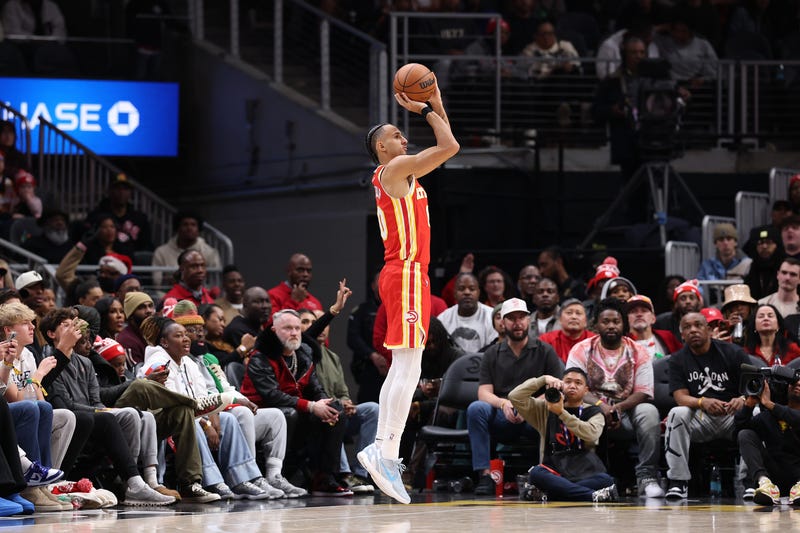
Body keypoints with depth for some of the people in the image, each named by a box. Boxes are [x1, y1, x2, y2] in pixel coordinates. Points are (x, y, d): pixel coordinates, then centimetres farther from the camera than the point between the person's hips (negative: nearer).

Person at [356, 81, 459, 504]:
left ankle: (381, 450, 12)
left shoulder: (404, 172, 19)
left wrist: (437, 105, 20)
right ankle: (386, 453, -22)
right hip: (406, 275, -10)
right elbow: (450, 146, -11)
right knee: (409, 367, -16)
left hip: (402, 275, 10)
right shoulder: (395, 168, -8)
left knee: (402, 367, 12)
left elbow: (445, 148, 28)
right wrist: (426, 112, -1)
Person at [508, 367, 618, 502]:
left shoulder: (593, 412, 12)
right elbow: (515, 397, 5)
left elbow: (591, 434, -11)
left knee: (606, 480, -33)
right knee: (536, 473, -35)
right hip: (554, 473, 1)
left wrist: (561, 413, -11)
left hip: (586, 473, 0)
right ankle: (593, 496, -41)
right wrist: (543, 380, -1)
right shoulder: (545, 409, 17)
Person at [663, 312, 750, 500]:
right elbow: (680, 397, -4)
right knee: (677, 414, -30)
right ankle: (678, 482, -29)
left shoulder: (733, 353, 2)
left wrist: (742, 400, -29)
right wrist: (703, 403, -26)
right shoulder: (678, 360, 8)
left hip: (732, 415, -1)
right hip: (700, 419, 1)